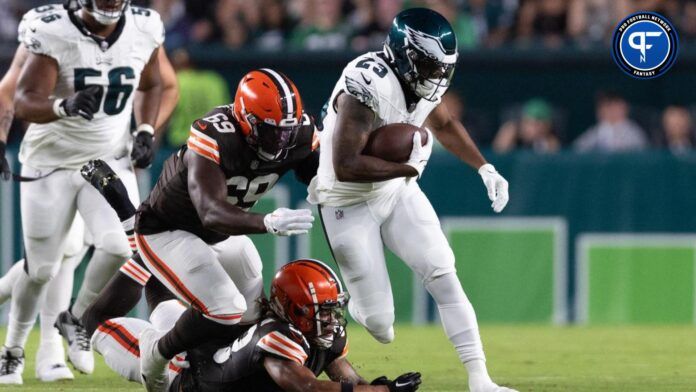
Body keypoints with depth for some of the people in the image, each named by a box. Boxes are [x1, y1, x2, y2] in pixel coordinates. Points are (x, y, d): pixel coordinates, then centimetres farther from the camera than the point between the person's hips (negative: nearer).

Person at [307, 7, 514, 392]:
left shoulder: (421, 80, -6)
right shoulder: (368, 85, -30)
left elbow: (445, 124, 17)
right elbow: (345, 166, -36)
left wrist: (484, 168, 7)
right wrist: (409, 166, -31)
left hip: (397, 190, 7)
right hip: (349, 203, -6)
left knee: (443, 276, -8)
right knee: (380, 323, -6)